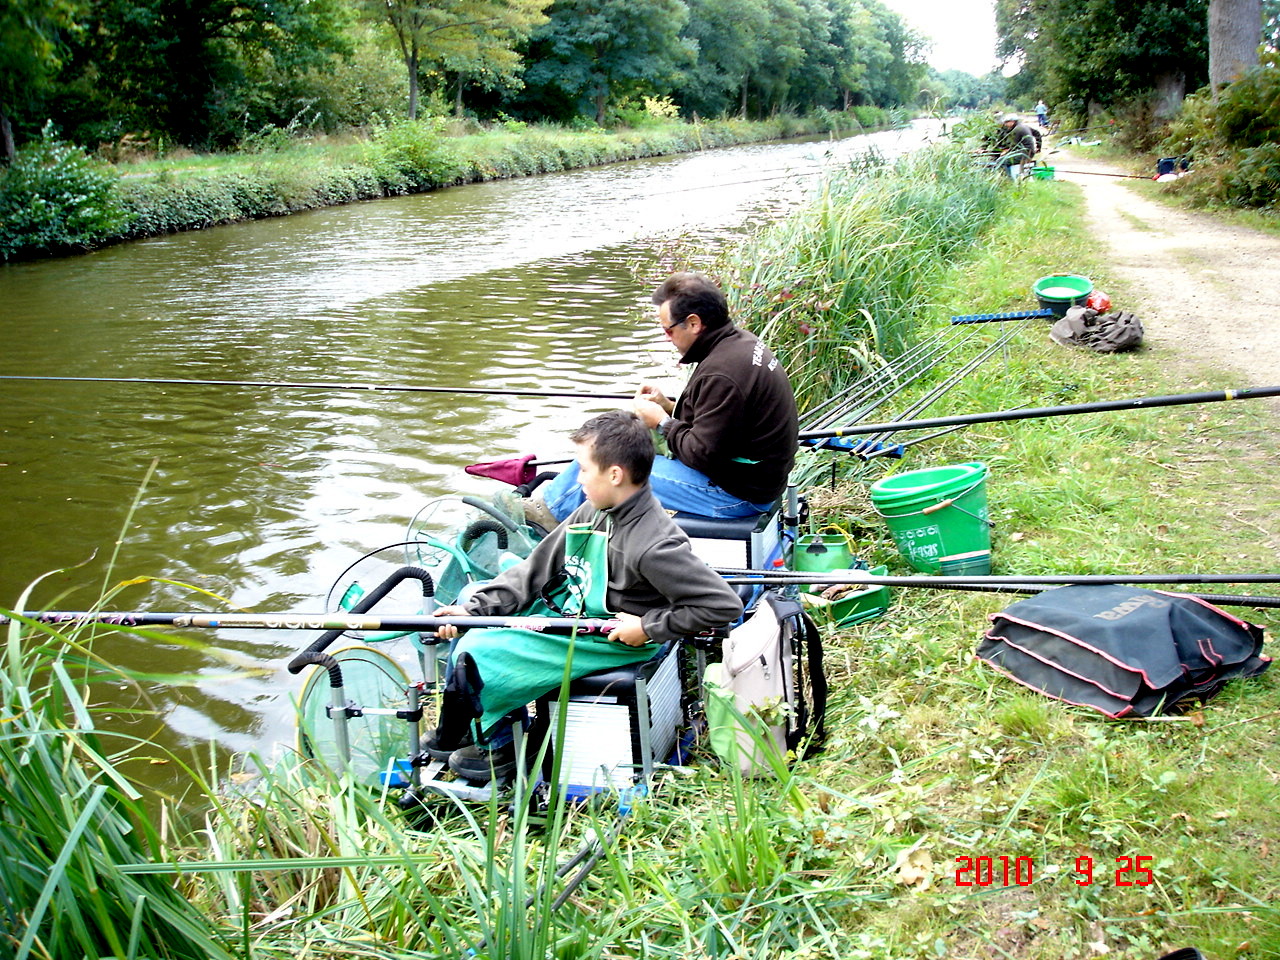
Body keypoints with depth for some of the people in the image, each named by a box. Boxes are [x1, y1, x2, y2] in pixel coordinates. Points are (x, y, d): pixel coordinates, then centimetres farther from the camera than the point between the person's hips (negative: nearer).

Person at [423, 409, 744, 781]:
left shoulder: (655, 545, -30)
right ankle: (453, 734, 19)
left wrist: (648, 628, -22)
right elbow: (537, 568, 2)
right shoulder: (594, 512, -3)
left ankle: (503, 743, 14)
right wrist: (474, 608, -8)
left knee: (478, 654, -13)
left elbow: (723, 605, -30)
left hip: (610, 640, -9)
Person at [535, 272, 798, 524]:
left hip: (737, 493, -10)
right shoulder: (740, 341, 4)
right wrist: (670, 407, 6)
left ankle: (551, 506, 23)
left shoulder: (721, 373, -28)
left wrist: (663, 423, -9)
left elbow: (704, 454, -24)